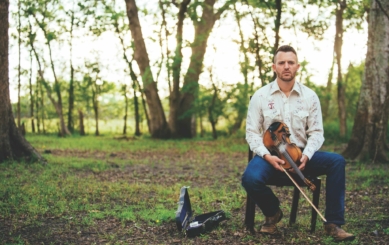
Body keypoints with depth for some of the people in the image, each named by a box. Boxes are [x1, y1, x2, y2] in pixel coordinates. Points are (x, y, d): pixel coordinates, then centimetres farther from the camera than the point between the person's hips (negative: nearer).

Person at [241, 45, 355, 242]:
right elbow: (252, 132, -3)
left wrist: (306, 155, -19)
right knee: (250, 179, -33)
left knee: (337, 161, -25)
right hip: (270, 155, -1)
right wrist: (267, 156, -21)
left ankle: (333, 223, -14)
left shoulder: (310, 96, 2)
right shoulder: (260, 96, -2)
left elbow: (316, 132, 1)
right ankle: (273, 212, 2)